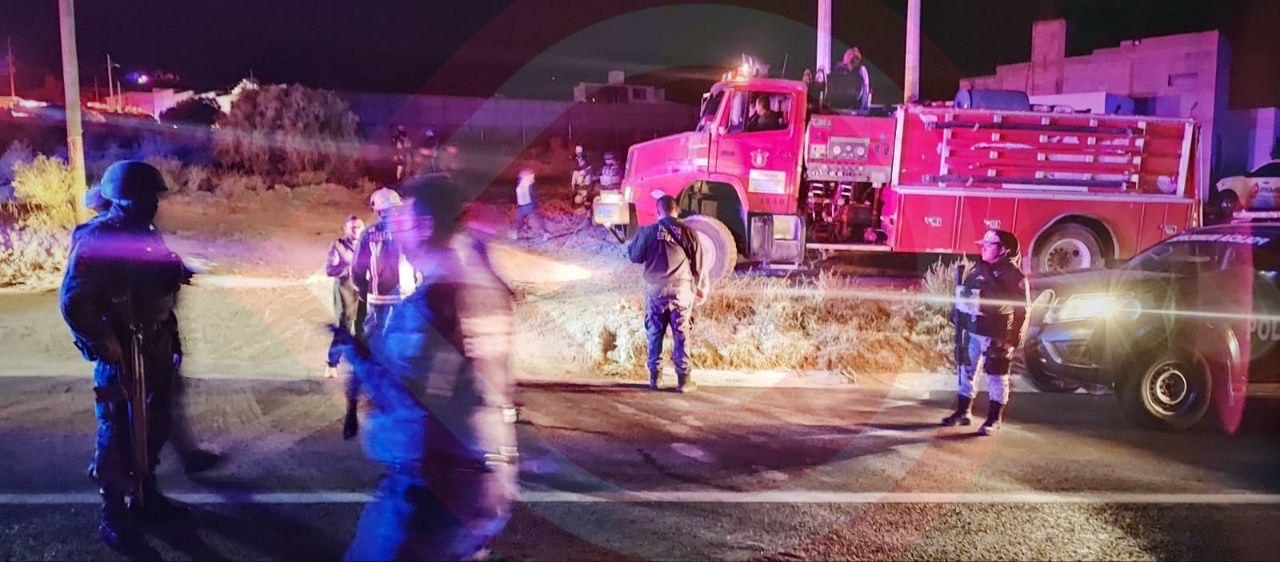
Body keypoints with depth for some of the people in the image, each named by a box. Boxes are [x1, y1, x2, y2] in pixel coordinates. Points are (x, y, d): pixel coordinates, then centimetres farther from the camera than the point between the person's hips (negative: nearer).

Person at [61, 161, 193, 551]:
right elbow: (73, 303, -23)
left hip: (156, 346, 8)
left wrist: (174, 273, 1)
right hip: (122, 353, -8)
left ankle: (146, 495, 37)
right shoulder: (95, 239, -18)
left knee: (155, 425, 19)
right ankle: (113, 517, 18)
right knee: (117, 435, 4)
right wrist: (109, 348, -22)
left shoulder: (145, 232, 6)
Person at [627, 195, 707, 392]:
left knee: (654, 335, 10)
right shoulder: (687, 232, -2)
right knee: (681, 336, 7)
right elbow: (698, 265, 0)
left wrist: (636, 239, 24)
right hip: (682, 290, 0)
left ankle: (653, 378, 14)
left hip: (655, 289, 0)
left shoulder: (648, 231, -4)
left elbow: (635, 256, 4)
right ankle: (683, 380, 8)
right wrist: (700, 290, 12)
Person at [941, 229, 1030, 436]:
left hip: (996, 335, -7)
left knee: (996, 376, 3)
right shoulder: (978, 269, 10)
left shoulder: (1013, 274, -10)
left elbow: (1022, 309, -10)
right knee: (966, 371, 13)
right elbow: (963, 293, 18)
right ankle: (962, 413, 25)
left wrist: (1013, 338, -13)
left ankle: (994, 421, 12)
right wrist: (960, 323, 13)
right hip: (972, 331, 7)